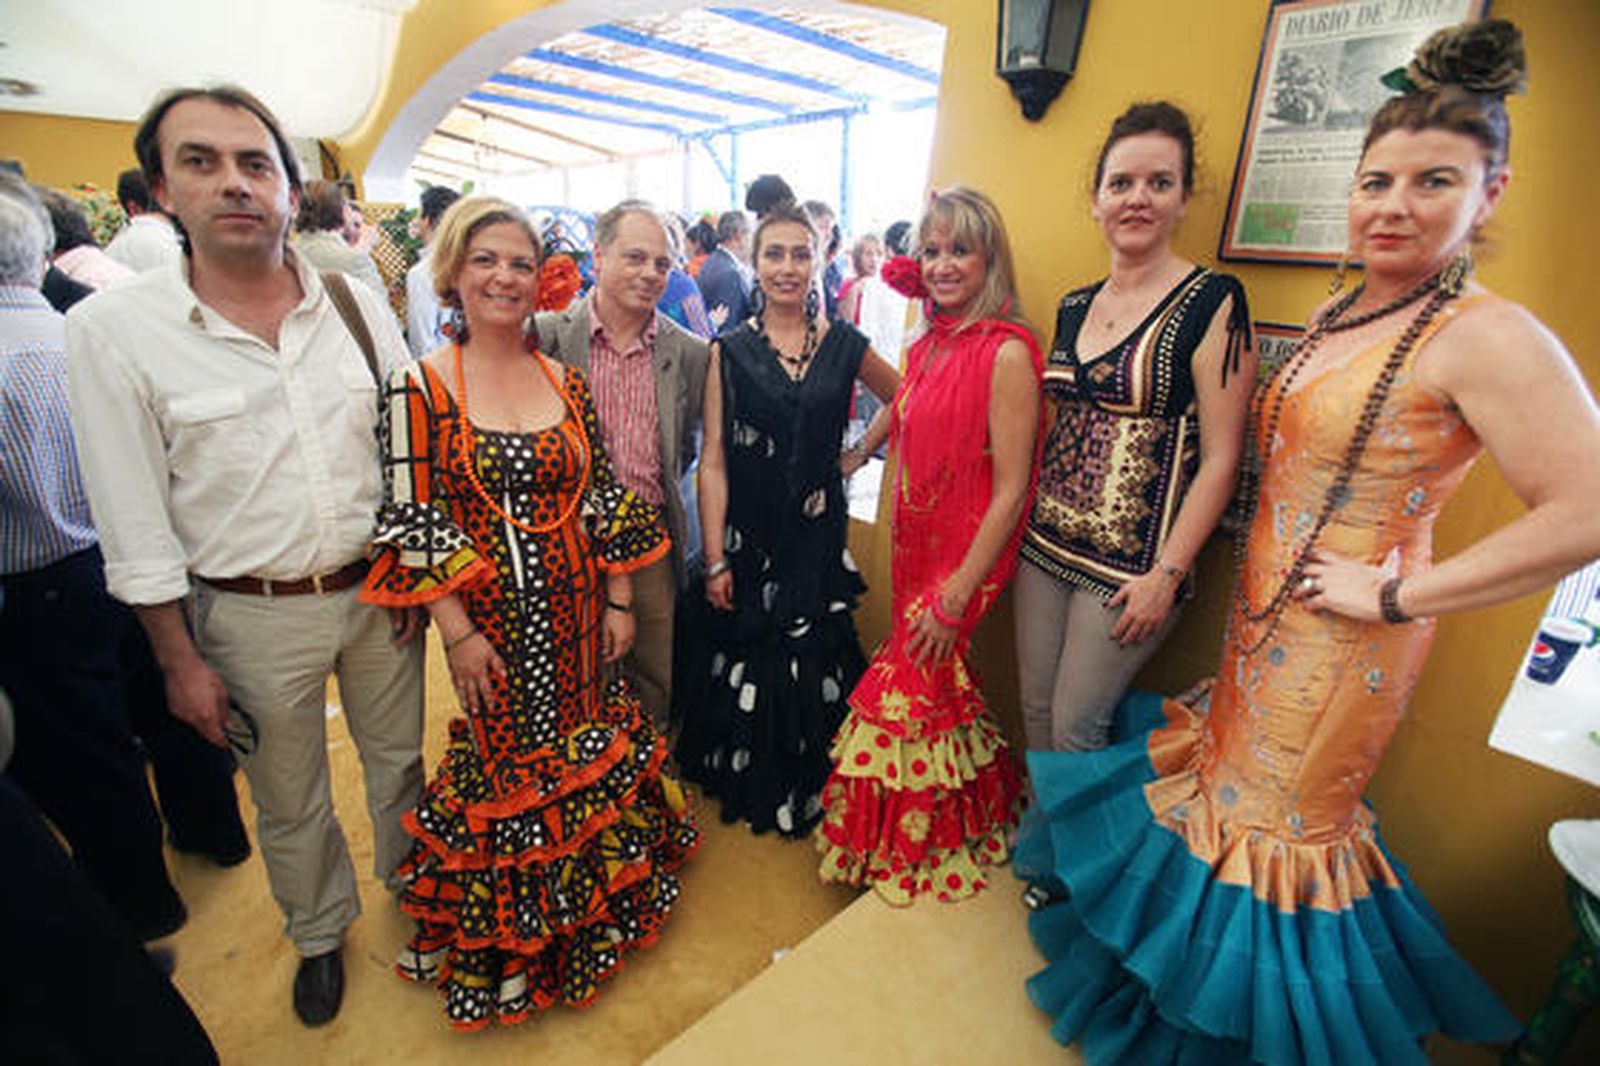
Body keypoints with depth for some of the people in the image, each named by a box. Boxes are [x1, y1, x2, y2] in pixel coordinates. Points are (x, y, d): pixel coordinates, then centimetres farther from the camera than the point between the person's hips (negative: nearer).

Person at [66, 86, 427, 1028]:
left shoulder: (360, 304, -4)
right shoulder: (113, 330, -10)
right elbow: (136, 526, -7)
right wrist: (182, 663, -4)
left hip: (379, 590, 2)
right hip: (250, 617, -1)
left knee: (400, 760, 21)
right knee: (290, 806, 19)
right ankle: (320, 932, 47)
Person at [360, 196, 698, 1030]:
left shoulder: (568, 382, 3)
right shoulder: (419, 386, -8)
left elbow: (604, 498, 5)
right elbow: (410, 519, -9)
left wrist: (619, 600, 4)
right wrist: (456, 630, -11)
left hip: (575, 610, 3)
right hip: (487, 617, -3)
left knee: (586, 745, 16)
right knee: (504, 758, 11)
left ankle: (591, 899, 44)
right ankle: (509, 940, 38)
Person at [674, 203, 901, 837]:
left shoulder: (844, 344, 2)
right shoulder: (730, 352, -3)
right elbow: (713, 461, -7)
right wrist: (715, 559, -10)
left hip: (818, 530, 2)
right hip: (747, 531, -1)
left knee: (814, 662, 10)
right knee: (744, 658, 10)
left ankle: (807, 788, 36)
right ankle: (745, 783, 37)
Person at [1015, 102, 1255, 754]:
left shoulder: (1213, 303, -9)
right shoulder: (1074, 306, 9)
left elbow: (1221, 460, -12)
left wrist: (1167, 575, -16)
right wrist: (1026, 523, 13)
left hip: (1129, 562, -6)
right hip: (1046, 542, 6)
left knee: (1074, 726, 5)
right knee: (1034, 708, 16)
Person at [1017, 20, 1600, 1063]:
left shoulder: (1488, 337, -19)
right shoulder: (1342, 316, 6)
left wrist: (1397, 595, -21)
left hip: (1341, 633, -8)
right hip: (1269, 607, 8)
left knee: (1280, 813, 10)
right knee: (1237, 769, 23)